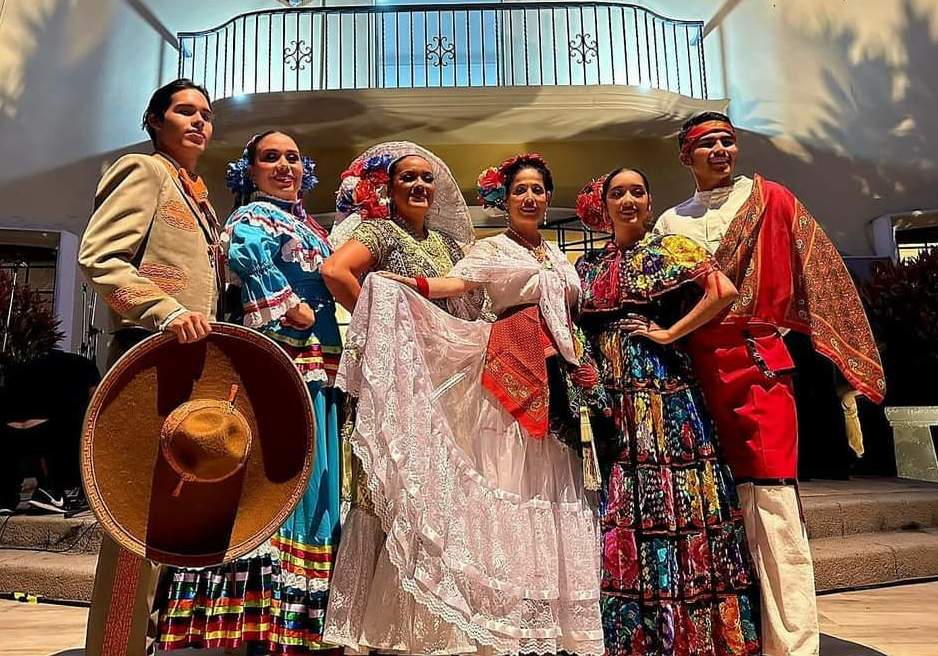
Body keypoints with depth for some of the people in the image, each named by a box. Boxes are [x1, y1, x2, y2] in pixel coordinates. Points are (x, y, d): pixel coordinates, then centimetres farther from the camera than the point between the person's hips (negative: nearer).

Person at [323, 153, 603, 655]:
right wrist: (411, 284, -31)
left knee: (552, 486, 4)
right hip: (512, 373, -6)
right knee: (510, 481, -8)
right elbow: (457, 282, -13)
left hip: (558, 378, 6)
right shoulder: (492, 248, 4)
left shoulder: (557, 255, 21)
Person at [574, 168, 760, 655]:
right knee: (622, 517, 7)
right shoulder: (588, 266, 15)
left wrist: (670, 333, -11)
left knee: (676, 503, -2)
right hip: (612, 407, 4)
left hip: (666, 398, -4)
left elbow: (724, 291, -12)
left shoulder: (669, 248, 2)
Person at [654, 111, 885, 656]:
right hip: (696, 369, 3)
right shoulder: (671, 223, 17)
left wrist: (841, 354, -3)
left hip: (759, 362, -3)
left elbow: (821, 270, 4)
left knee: (773, 499, -8)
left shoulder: (770, 199, 9)